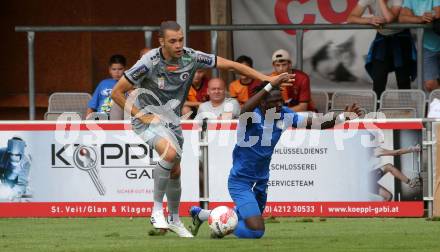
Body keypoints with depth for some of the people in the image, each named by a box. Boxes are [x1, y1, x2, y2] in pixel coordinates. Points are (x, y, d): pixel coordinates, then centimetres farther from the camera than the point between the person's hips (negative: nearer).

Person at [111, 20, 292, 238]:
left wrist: (266, 78, -11)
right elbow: (117, 92, -16)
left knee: (175, 171, 12)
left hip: (172, 119, 5)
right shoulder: (149, 62, -24)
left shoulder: (190, 57, -13)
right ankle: (157, 210, -18)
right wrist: (140, 114, -19)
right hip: (149, 117, -5)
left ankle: (174, 219, 35)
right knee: (170, 152, -31)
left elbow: (229, 65, -7)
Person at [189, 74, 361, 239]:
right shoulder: (252, 116, -23)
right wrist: (270, 86, -55)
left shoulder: (284, 115, -4)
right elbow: (245, 110, -48)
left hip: (261, 181, 8)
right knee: (256, 231, -20)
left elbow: (315, 124, 1)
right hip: (240, 181, -8)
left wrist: (342, 117, -11)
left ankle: (201, 214, 42)